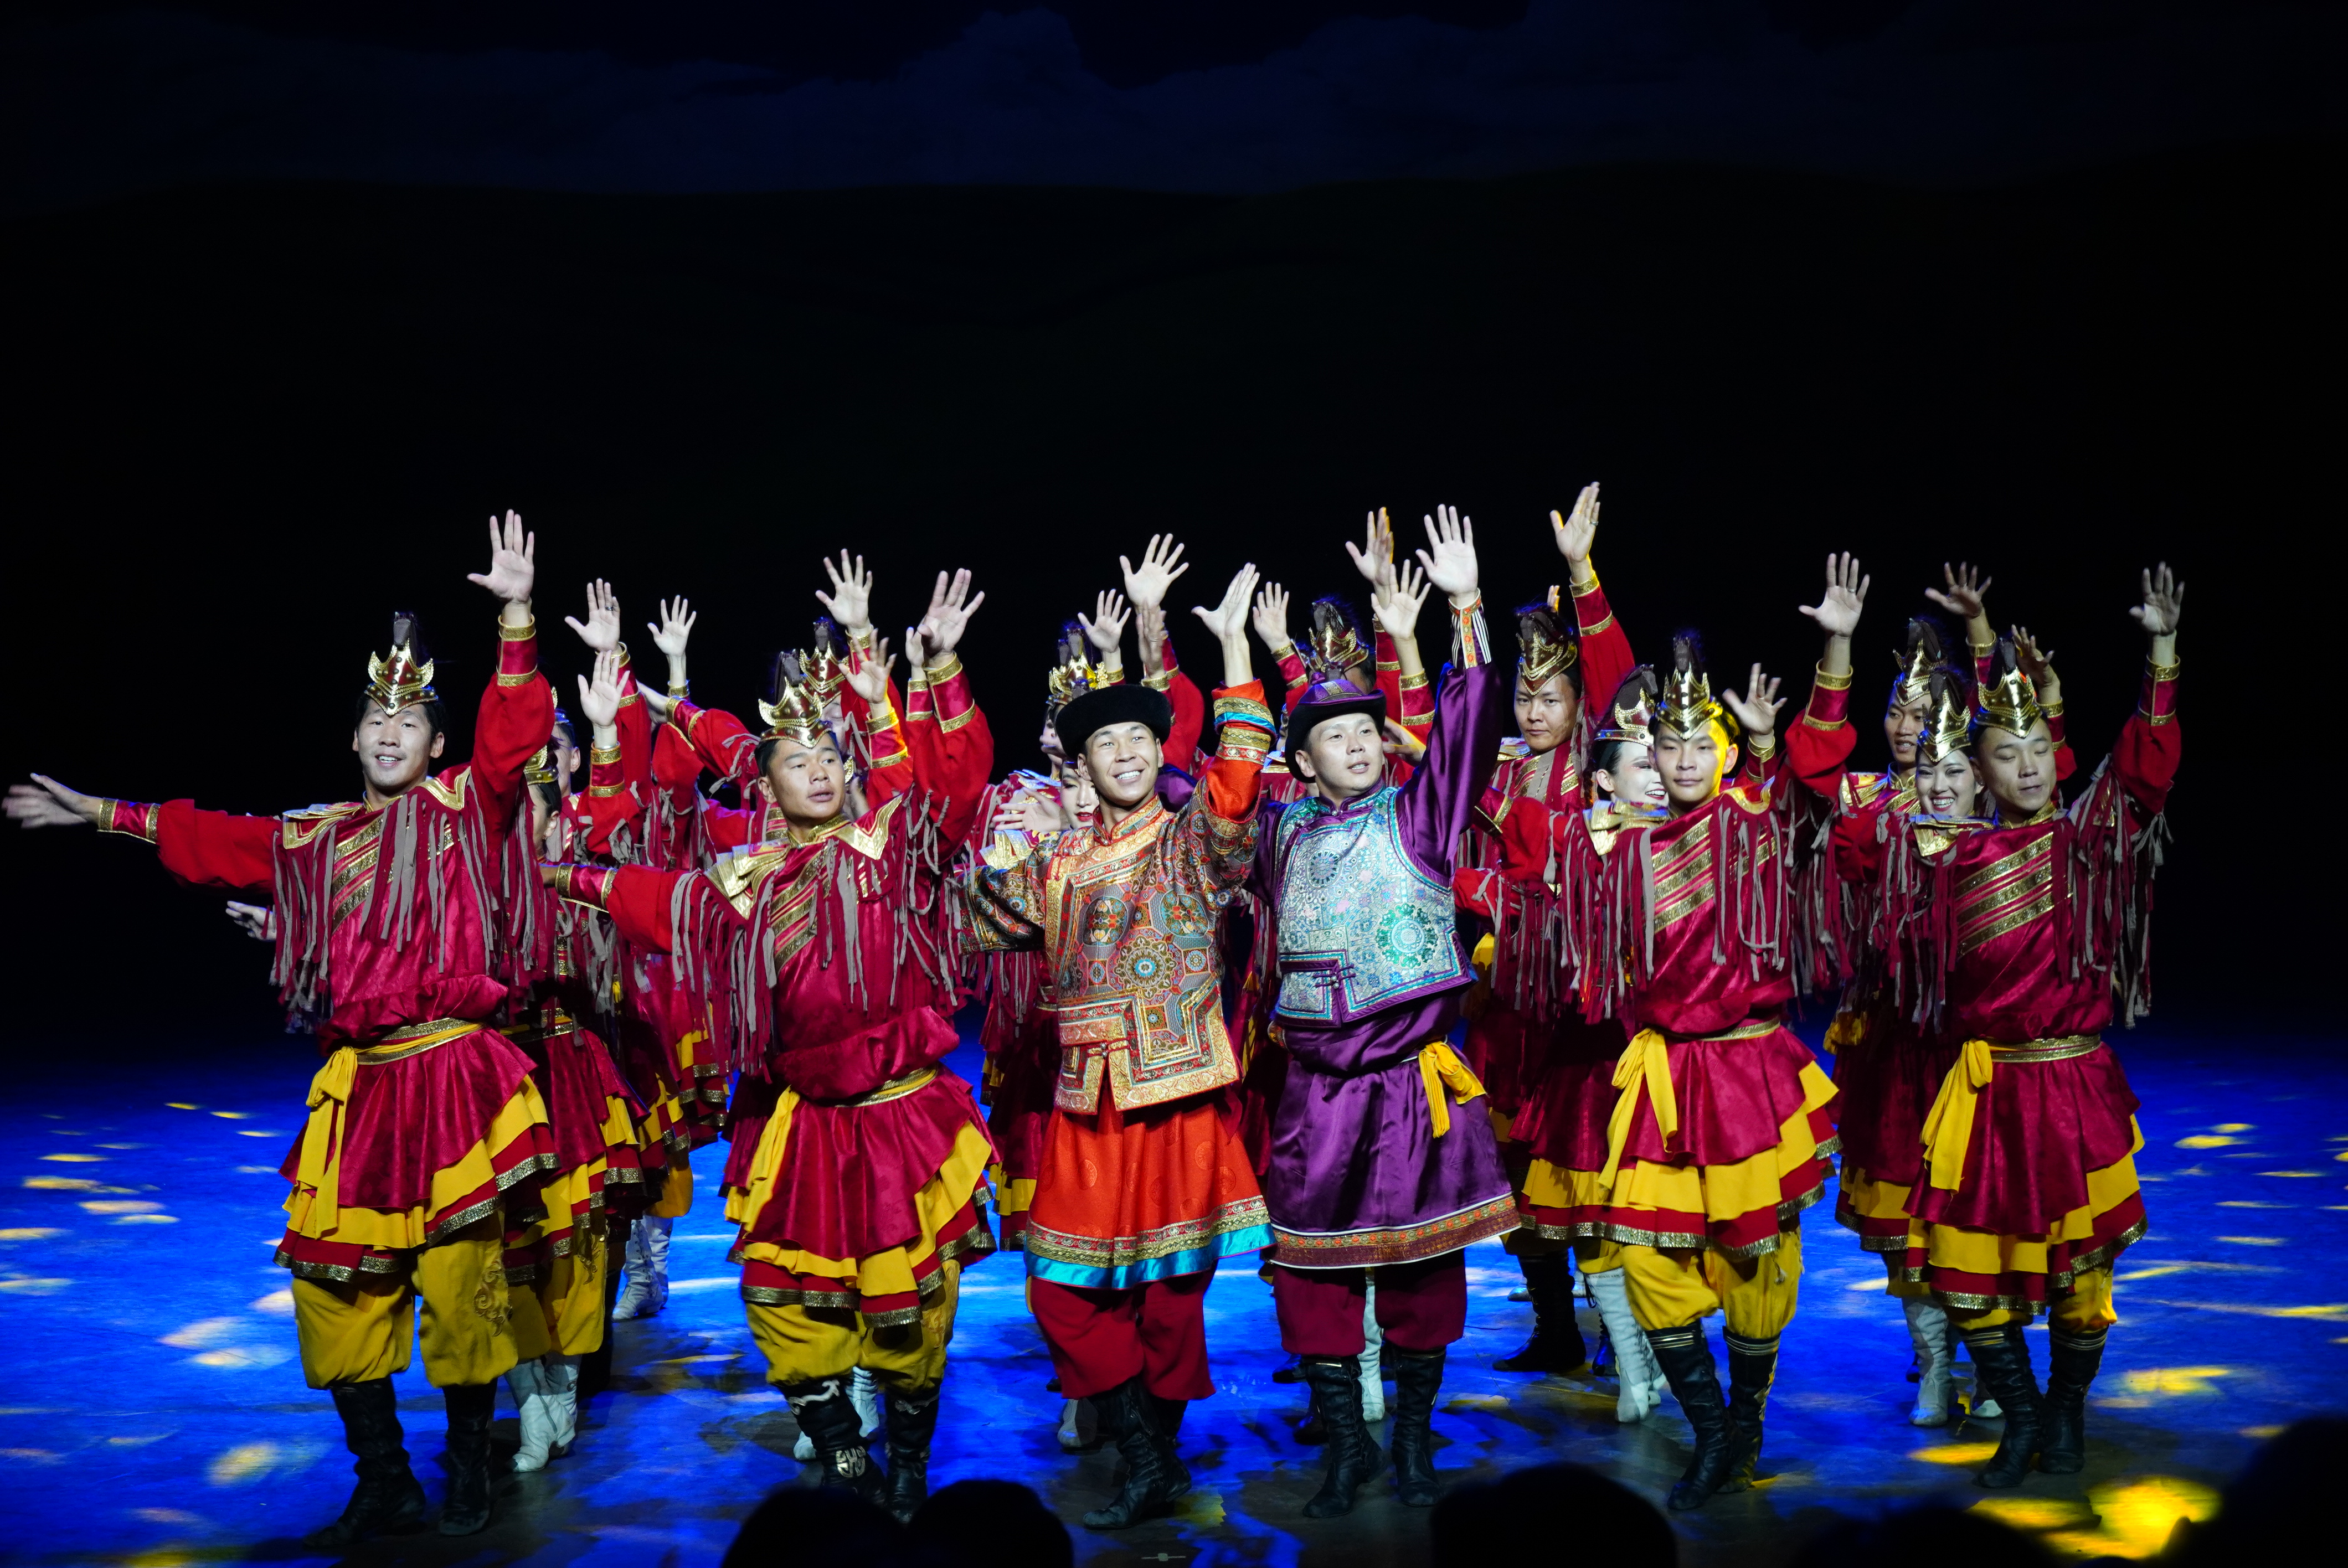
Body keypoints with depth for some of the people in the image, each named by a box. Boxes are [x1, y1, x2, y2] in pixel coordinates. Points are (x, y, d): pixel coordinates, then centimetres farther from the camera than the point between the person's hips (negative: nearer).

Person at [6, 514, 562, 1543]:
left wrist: (517, 619, -24)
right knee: (335, 1286, 5)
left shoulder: (464, 807, 3)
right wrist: (104, 814, 31)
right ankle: (384, 1485, 19)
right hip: (355, 1089, 5)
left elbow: (516, 730, -12)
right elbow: (212, 841, 28)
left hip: (453, 1078, -5)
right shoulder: (314, 836, 16)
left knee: (461, 1279, -6)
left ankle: (468, 1471, 13)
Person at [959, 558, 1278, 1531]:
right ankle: (1150, 1464, 13)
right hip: (1086, 1098, 4)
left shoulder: (1194, 843, 1)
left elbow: (1239, 778, -16)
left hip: (1176, 1092, -4)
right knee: (1064, 1290, 1)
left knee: (1170, 1290, 4)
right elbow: (992, 926, 16)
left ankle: (1155, 1454, 21)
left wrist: (1234, 643, -21)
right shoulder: (1060, 857, 13)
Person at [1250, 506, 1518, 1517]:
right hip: (1316, 1092, 2)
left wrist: (1465, 611, -18)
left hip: (1414, 1083, -2)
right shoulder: (1284, 830, 9)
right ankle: (1344, 1441, 20)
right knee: (1311, 1272, 5)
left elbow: (1466, 728, -10)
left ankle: (1414, 1436, 23)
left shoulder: (1417, 817, 1)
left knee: (1422, 1268, 6)